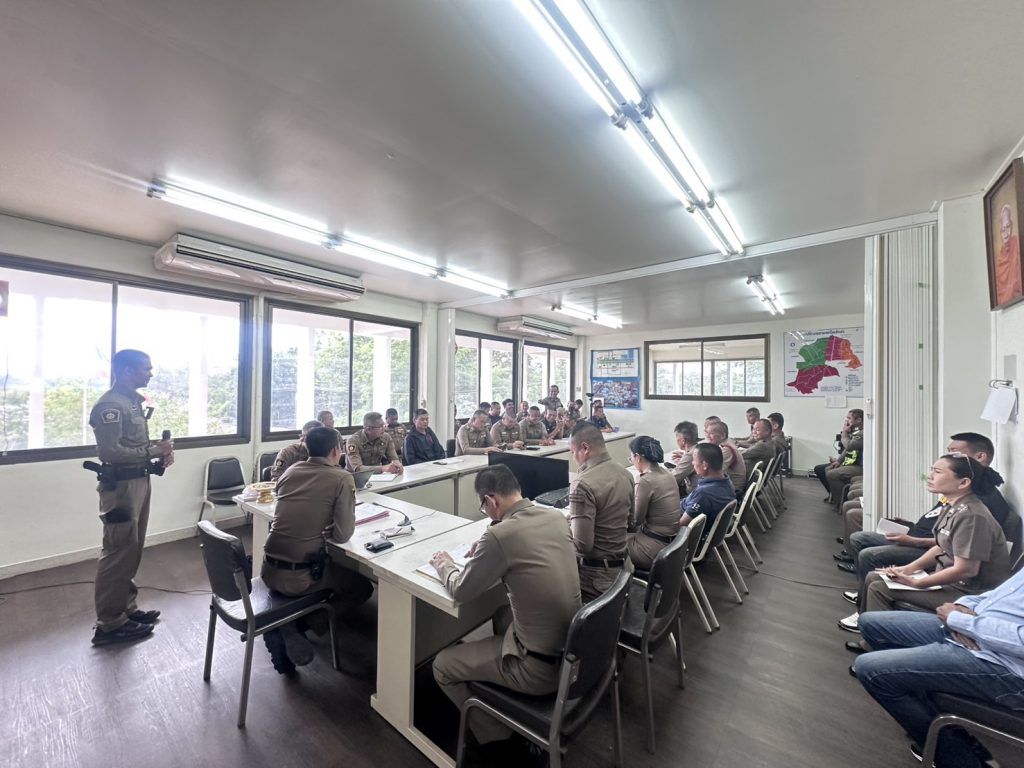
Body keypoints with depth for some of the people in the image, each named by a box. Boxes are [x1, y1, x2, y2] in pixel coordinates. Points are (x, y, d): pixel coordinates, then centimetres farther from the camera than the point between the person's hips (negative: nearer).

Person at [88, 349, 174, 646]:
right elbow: (110, 451, -22)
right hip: (120, 485, -9)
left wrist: (160, 453, 2)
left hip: (139, 481, 9)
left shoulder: (134, 400, 12)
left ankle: (127, 608, 29)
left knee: (132, 550, 16)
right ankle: (109, 624, 12)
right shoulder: (109, 405, -16)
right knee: (119, 552, -1)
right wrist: (153, 451, -17)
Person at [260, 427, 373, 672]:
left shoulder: (291, 471, 5)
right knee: (363, 587, 16)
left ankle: (280, 625, 14)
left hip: (269, 570, 6)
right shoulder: (342, 479, -12)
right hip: (300, 576, -6)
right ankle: (293, 625, 2)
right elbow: (343, 535, -12)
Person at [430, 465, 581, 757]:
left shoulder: (500, 534, -25)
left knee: (442, 665, 11)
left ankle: (495, 733, 28)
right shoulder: (556, 517, -5)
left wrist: (444, 564, 9)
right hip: (574, 649, 7)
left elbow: (461, 591, -10)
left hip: (541, 667, -7)